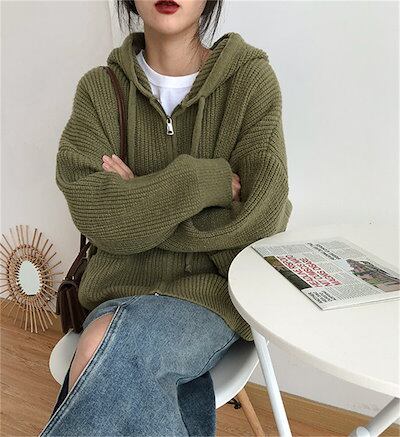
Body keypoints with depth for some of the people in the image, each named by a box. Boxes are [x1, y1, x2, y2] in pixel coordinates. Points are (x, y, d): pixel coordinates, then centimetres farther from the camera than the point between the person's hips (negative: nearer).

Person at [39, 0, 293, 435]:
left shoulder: (252, 79, -2)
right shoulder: (99, 88, 4)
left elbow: (258, 223, -10)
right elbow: (94, 215, -10)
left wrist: (136, 201, -7)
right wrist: (208, 180, -14)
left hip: (213, 290, -1)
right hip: (121, 289, 2)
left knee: (106, 344, -29)